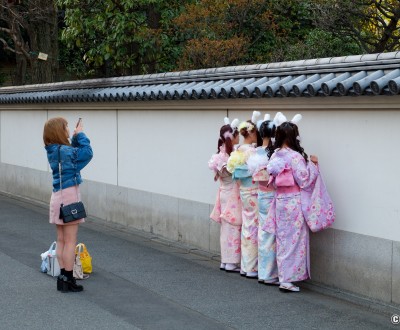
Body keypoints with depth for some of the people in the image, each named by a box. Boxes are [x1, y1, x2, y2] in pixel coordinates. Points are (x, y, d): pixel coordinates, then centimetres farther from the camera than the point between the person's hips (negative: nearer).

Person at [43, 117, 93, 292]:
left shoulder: (53, 150, 5)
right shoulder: (64, 151, -19)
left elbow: (73, 151, 18)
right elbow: (87, 152, -14)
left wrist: (76, 137, 6)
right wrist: (80, 134, -4)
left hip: (57, 196, 8)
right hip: (69, 196, -8)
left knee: (61, 240, 12)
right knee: (70, 241, -2)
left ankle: (63, 277, 17)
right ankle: (68, 280, 1)